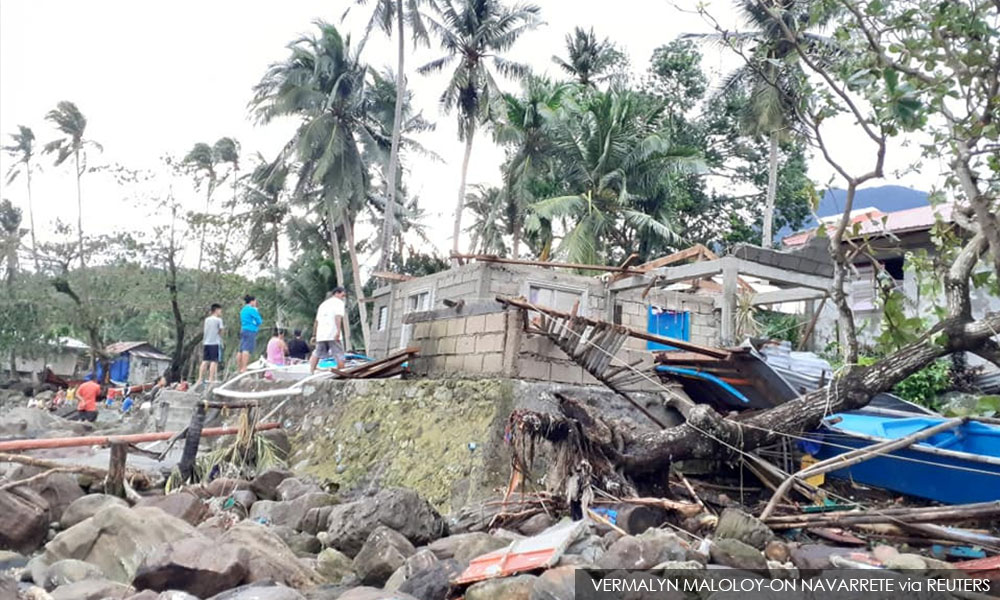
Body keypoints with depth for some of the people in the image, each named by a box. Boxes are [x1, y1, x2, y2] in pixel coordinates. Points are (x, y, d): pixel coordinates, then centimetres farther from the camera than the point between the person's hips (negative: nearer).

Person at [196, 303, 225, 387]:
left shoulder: (207, 319, 13)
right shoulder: (218, 320, -4)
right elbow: (220, 331, -5)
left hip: (206, 342, 6)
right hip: (215, 343, -6)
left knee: (205, 361, 8)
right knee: (214, 361, -3)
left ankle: (200, 380, 6)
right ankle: (211, 379, -7)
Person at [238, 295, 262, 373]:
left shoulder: (243, 310, 19)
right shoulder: (252, 309, -8)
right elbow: (259, 321, -6)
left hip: (243, 330, 10)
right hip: (250, 331, -10)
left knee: (241, 350, 9)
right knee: (247, 350, -15)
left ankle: (240, 368, 14)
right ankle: (244, 369, -22)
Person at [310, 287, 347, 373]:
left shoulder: (323, 304, 25)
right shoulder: (339, 302, 3)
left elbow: (316, 321, 24)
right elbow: (338, 317, -15)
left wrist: (314, 335, 28)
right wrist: (338, 331, -25)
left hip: (321, 334, 6)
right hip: (333, 333, -6)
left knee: (316, 354, 16)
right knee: (339, 356, -3)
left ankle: (311, 372, 10)